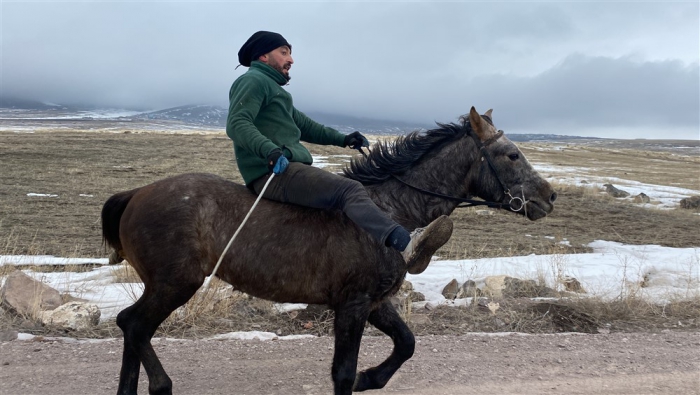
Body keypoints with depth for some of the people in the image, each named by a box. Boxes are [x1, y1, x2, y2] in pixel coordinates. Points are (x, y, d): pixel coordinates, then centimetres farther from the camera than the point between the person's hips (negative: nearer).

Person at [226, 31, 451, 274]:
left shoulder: (272, 87, 30)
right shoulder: (253, 80, -2)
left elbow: (304, 125, 30)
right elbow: (237, 124, -18)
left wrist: (342, 139, 18)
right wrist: (269, 150, -33)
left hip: (289, 170, 11)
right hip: (273, 174, -11)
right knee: (349, 190, -25)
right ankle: (406, 246, -43)